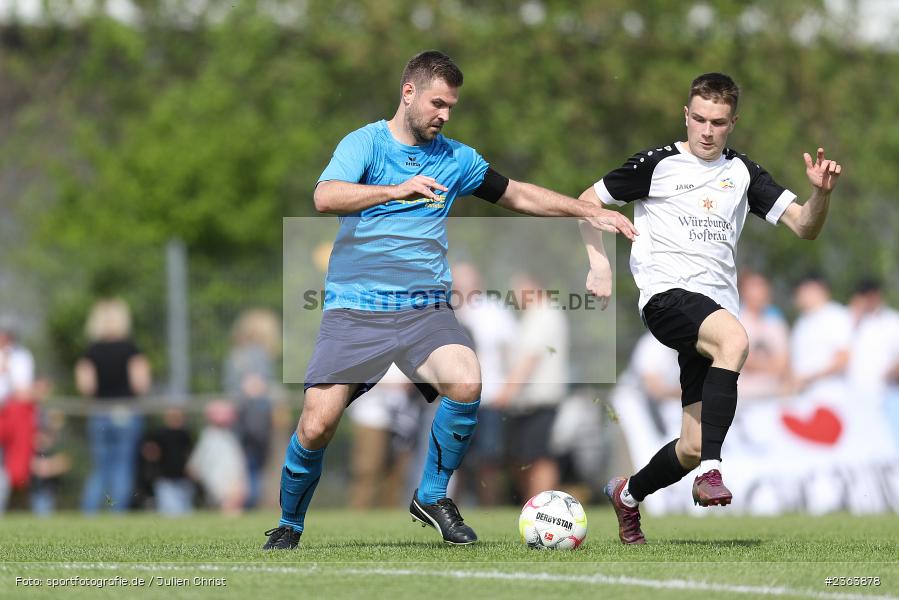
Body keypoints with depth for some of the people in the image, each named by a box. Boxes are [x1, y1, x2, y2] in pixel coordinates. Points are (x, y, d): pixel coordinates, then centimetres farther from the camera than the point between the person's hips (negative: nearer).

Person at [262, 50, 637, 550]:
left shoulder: (455, 159, 13)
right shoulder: (366, 143, 0)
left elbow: (519, 195, 25)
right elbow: (325, 197, -18)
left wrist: (590, 212, 20)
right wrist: (396, 190, -30)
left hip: (425, 308, 3)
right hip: (354, 309, -3)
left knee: (466, 383, -26)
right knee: (316, 427, -13)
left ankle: (432, 497, -3)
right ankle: (289, 527, 15)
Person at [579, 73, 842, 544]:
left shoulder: (743, 173, 15)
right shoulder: (658, 164, 4)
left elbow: (804, 227, 10)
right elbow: (588, 201, 13)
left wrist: (821, 192, -10)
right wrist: (600, 265, 2)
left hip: (717, 307, 5)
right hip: (667, 294, -5)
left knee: (692, 448, 2)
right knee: (733, 339, -39)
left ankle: (628, 493, 32)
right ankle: (710, 471, -40)